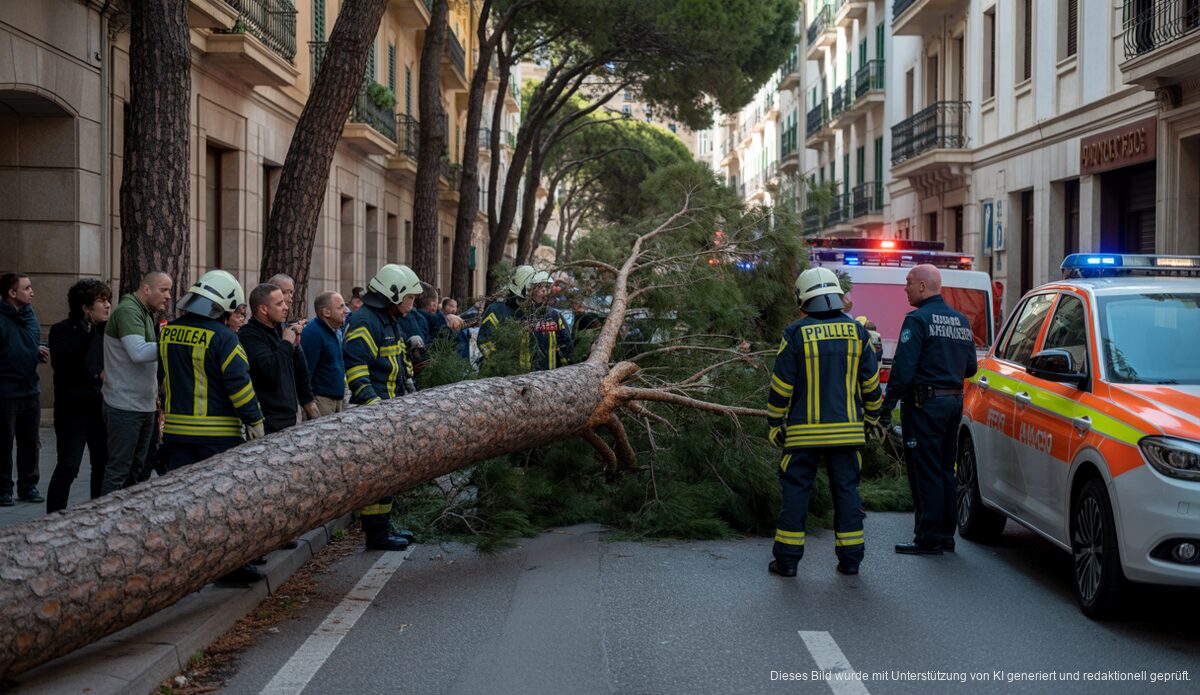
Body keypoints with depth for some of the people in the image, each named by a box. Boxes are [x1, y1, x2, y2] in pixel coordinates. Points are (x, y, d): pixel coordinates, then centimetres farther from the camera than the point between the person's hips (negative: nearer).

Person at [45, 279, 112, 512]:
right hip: (73, 409, -6)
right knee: (68, 467, -9)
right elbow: (60, 363, -23)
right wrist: (84, 335, -27)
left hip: (101, 407, 6)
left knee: (103, 465, 12)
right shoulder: (62, 330, -7)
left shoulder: (105, 331, 8)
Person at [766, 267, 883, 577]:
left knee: (795, 490, 4)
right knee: (846, 489, 10)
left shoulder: (796, 334, -7)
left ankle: (787, 559, 5)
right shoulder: (857, 332, 3)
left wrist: (774, 424, 4)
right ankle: (850, 558, 12)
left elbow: (781, 386, -6)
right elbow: (871, 382, 8)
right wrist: (870, 417, 22)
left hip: (804, 432, -3)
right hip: (846, 430, 3)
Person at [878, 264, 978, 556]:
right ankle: (946, 534, 19)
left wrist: (887, 408, -14)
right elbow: (971, 367, 16)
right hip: (954, 401, 8)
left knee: (924, 472, -3)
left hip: (925, 403, -8)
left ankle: (928, 538, -1)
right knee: (945, 469, 15)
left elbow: (902, 368, -18)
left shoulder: (918, 319, -13)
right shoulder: (961, 321, 13)